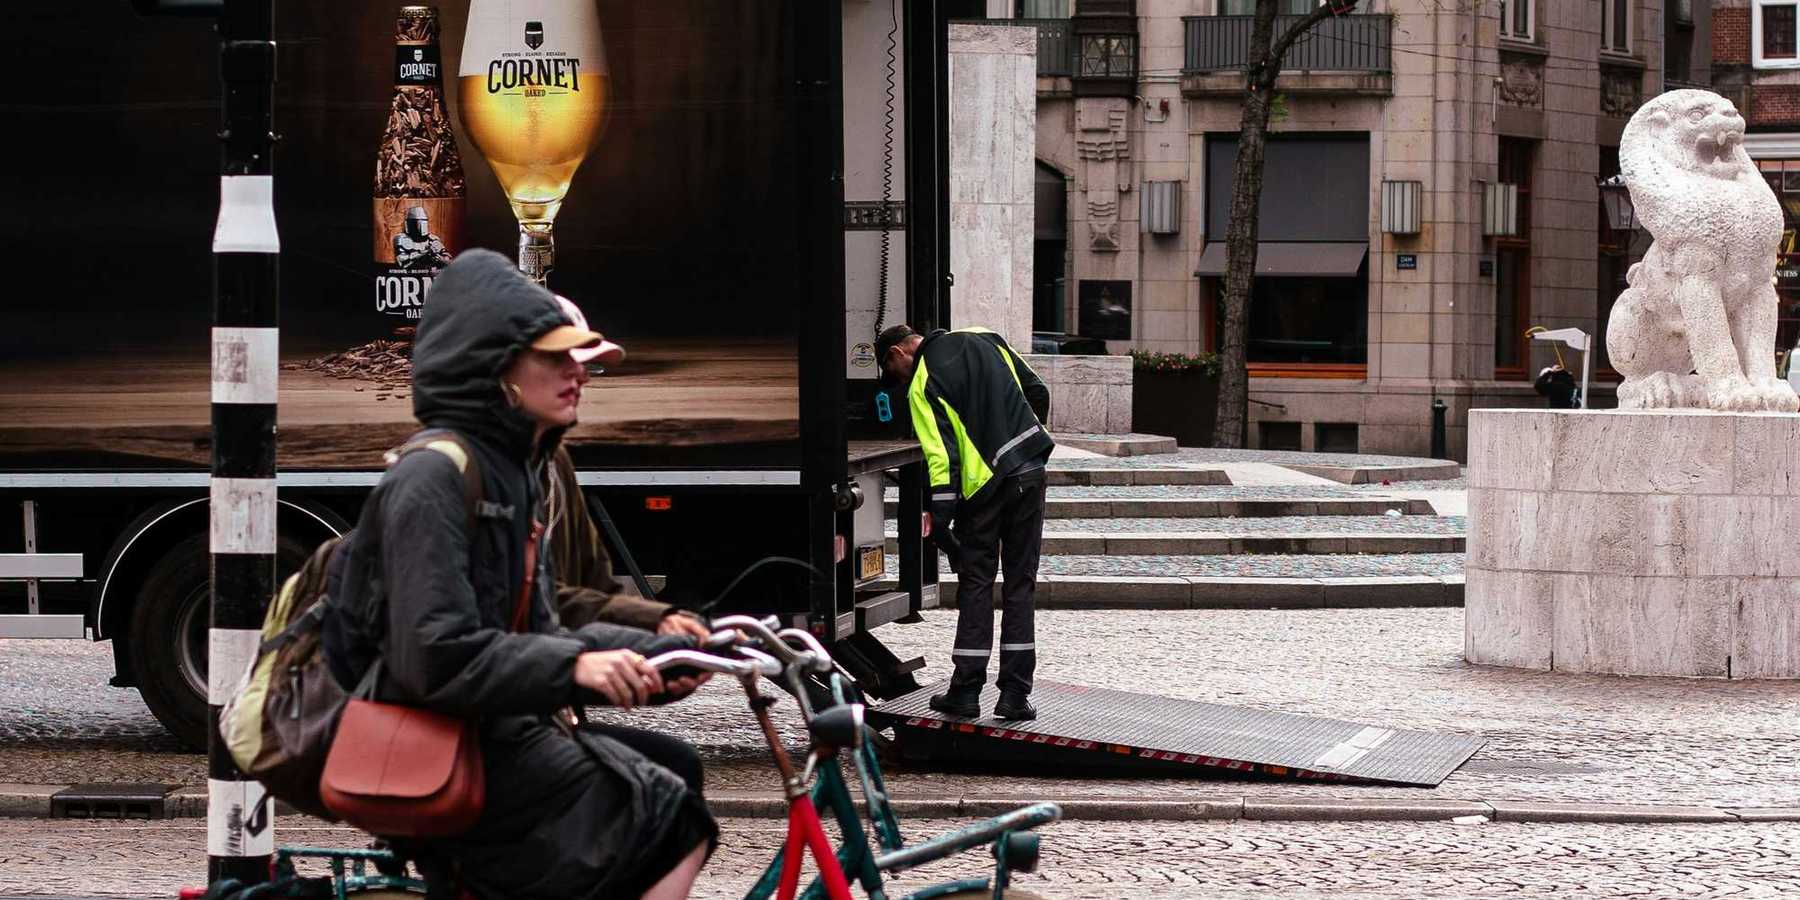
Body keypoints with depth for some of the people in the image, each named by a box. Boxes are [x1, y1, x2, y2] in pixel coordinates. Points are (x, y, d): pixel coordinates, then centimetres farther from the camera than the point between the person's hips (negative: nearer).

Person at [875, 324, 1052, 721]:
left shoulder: (923, 385, -6)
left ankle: (966, 690, 8)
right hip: (1030, 473, 4)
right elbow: (1038, 392, 15)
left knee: (975, 585, 8)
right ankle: (1015, 693, 5)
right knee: (1020, 584, 8)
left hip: (983, 484, -4)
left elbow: (941, 455, -14)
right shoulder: (984, 339, 10)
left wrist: (941, 520, -14)